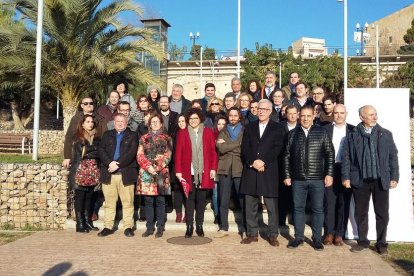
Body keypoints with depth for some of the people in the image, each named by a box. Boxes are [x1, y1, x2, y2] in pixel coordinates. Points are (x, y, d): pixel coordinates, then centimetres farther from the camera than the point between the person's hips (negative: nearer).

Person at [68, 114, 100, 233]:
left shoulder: (95, 138, 13)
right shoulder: (78, 137, 0)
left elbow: (99, 153, 4)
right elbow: (82, 152, -14)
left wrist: (87, 153, -7)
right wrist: (94, 149, -7)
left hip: (92, 171, 5)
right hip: (81, 171, -4)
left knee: (89, 197, 8)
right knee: (80, 197, -2)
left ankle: (88, 222, 14)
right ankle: (80, 224, 1)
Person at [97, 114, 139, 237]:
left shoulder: (132, 135, 8)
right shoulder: (107, 135, 17)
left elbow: (132, 152, -5)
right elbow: (101, 150, 5)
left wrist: (118, 164, -14)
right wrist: (109, 163, -12)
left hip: (126, 173, -2)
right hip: (108, 173, 2)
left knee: (128, 202, 0)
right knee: (109, 202, 6)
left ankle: (128, 227, 6)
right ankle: (108, 227, 14)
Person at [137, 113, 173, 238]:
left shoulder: (167, 139, 9)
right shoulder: (144, 138, 13)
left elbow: (167, 156, 0)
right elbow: (140, 155, 4)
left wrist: (157, 167, -13)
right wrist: (148, 167, -12)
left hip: (161, 173, -1)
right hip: (146, 173, 2)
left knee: (160, 201, 0)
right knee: (148, 201, 4)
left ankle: (160, 228, 7)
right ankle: (149, 227, 12)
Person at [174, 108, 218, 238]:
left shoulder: (208, 132, 7)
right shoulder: (182, 133, 4)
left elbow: (213, 152, 5)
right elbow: (178, 153, 2)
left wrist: (213, 168, -2)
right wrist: (178, 171, -4)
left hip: (203, 172, 1)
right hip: (188, 172, -1)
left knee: (201, 199, 6)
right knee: (190, 199, 3)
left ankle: (199, 226, 17)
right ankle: (189, 226, 11)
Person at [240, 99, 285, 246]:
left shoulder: (277, 128, 6)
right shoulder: (250, 127, 15)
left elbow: (277, 148, -4)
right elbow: (244, 148, 5)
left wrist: (263, 162, -13)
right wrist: (253, 162, -10)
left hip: (269, 171, -3)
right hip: (250, 170, 3)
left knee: (272, 205, -1)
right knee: (250, 205, 6)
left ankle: (272, 235, 10)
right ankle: (252, 233, 16)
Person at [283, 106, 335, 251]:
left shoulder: (322, 132, 2)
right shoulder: (292, 134, 6)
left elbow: (330, 153, 1)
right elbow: (286, 156, 6)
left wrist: (329, 174, -4)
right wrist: (287, 175, 2)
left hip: (317, 179, -1)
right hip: (298, 179, 2)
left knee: (317, 209, 5)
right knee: (298, 208, 9)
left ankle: (317, 239, 17)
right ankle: (299, 237, 21)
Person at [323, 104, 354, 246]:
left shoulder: (353, 130, 6)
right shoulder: (326, 129, 5)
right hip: (329, 169, 0)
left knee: (344, 202, 5)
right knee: (329, 201, 2)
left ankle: (339, 234, 14)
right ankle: (329, 232, 12)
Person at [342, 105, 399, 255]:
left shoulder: (386, 134, 6)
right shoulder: (352, 135, 2)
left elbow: (393, 156, 6)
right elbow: (346, 157, 2)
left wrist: (394, 177, 0)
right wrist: (346, 177, -4)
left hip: (381, 180, 1)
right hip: (360, 180, 0)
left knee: (382, 213, 6)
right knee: (361, 213, 9)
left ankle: (381, 243, 19)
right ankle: (363, 242, 22)